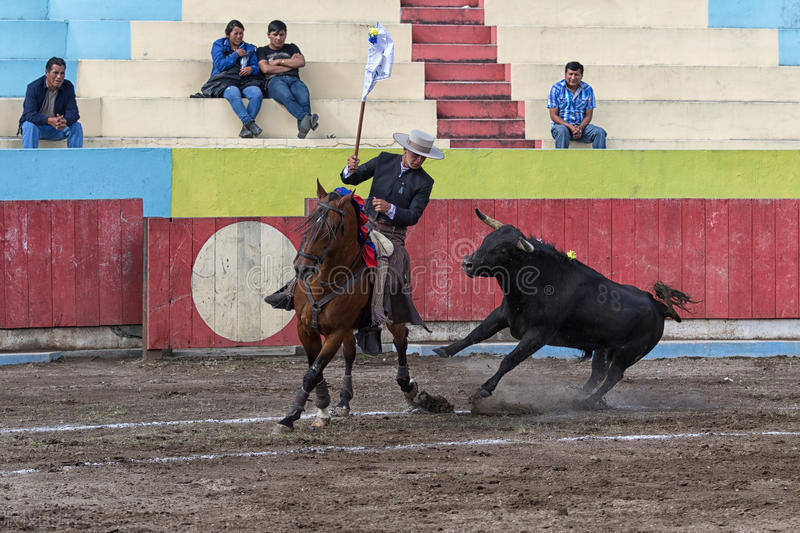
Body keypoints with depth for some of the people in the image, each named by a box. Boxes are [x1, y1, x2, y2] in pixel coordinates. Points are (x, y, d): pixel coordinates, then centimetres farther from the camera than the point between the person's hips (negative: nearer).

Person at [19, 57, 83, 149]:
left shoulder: (68, 87, -6)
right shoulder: (34, 87, -18)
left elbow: (73, 112, -13)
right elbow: (29, 114, -28)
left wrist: (65, 121, -39)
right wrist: (49, 120, -45)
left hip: (57, 127, 3)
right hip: (37, 125, -3)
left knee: (76, 126, -20)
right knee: (29, 126, -35)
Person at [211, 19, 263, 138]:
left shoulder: (249, 48, 24)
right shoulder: (219, 45, 15)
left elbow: (256, 68, 14)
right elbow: (220, 65, -1)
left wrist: (251, 69, -10)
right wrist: (235, 55, 3)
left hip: (246, 80, 3)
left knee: (257, 93, -33)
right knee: (233, 93, -40)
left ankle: (246, 128, -35)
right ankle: (249, 123, -48)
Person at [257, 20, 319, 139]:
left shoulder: (291, 48, 32)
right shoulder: (263, 51, 24)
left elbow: (301, 62, 12)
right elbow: (266, 69, 3)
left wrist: (279, 62, 8)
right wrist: (290, 64, 9)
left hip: (294, 80, 2)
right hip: (274, 81, -2)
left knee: (304, 97, -37)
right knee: (286, 96, -41)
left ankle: (302, 129, -60)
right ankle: (307, 118, -65)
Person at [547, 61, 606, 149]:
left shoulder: (587, 89, 2)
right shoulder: (556, 89, -5)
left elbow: (588, 115, 4)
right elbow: (553, 115, -7)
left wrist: (580, 128, -18)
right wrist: (570, 127, -20)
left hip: (581, 126, 3)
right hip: (561, 124, -3)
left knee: (600, 132, -24)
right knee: (562, 131, -38)